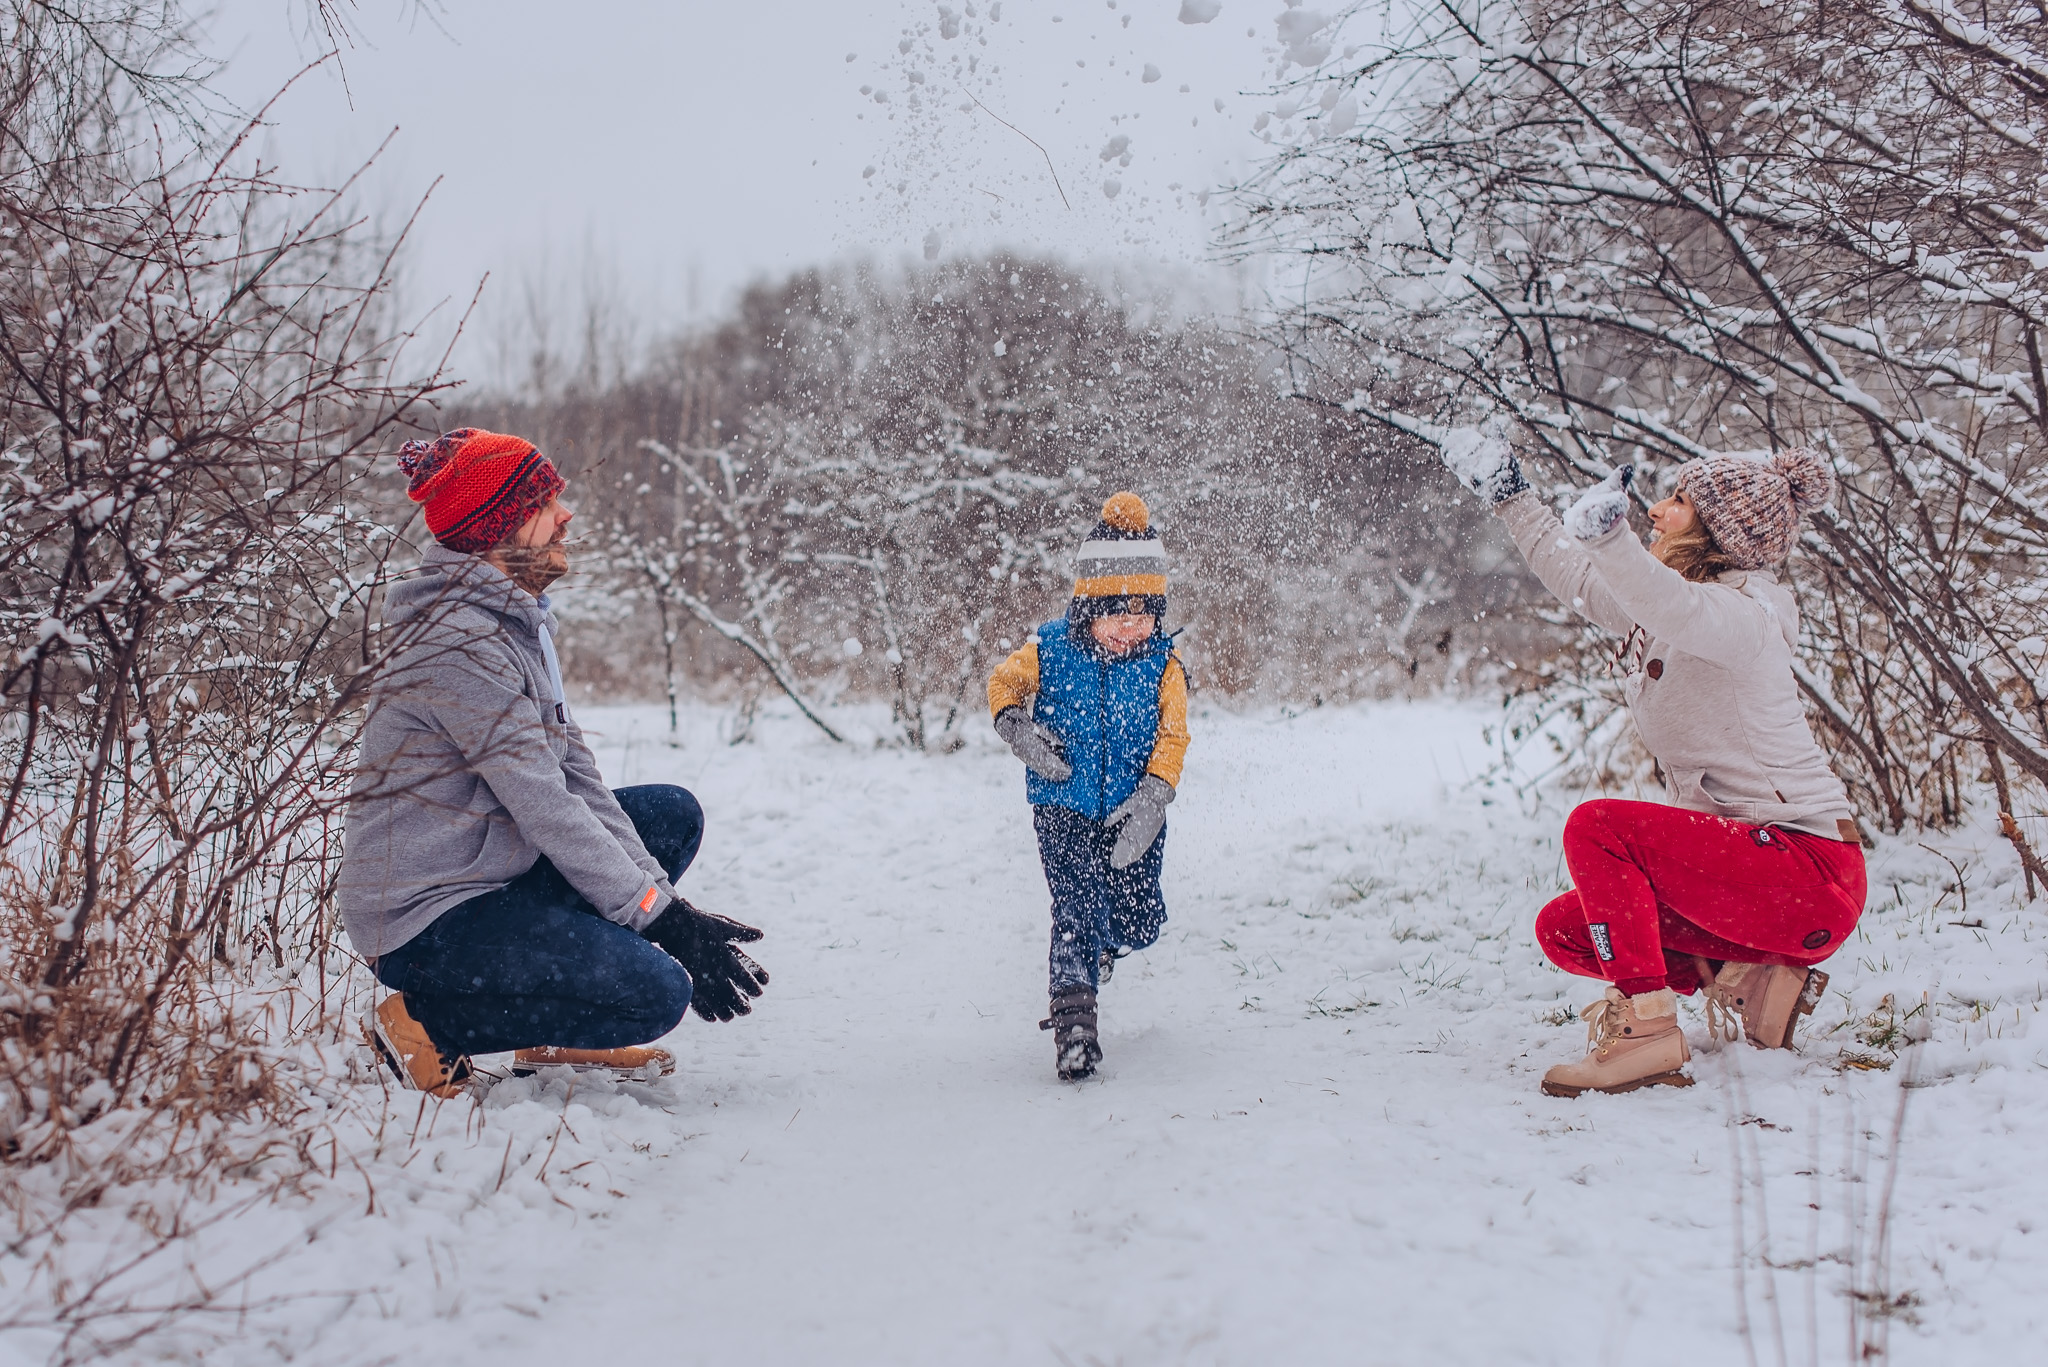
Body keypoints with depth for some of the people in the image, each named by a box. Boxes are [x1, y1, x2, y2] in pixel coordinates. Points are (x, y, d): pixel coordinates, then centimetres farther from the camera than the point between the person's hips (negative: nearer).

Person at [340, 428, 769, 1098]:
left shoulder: (520, 620, 10)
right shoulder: (459, 643, -21)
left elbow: (576, 776, 6)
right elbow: (548, 808, -23)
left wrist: (664, 901, -4)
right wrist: (663, 918, -19)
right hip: (423, 920, -10)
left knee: (673, 813, 11)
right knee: (657, 992, -20)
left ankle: (558, 1034, 10)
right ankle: (426, 1023, -6)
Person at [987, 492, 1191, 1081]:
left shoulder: (1162, 663, -6)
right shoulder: (1051, 649, -8)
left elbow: (1172, 733, -10)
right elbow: (1004, 679, 7)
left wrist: (1152, 797, -24)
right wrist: (1016, 726, -14)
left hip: (1134, 811, 2)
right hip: (1064, 807, -2)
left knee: (1139, 924, 5)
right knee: (1077, 904, -16)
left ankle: (1100, 944, 40)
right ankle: (1074, 1013, -10)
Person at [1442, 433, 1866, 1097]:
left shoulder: (1742, 615, -16)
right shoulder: (1660, 610, 11)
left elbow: (1676, 613, -40)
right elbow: (1577, 578, 27)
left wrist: (1607, 533, -57)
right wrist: (1511, 494, 24)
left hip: (1813, 875, -9)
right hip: (1740, 858, 9)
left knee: (1597, 826, -23)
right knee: (1562, 930, 4)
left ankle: (1645, 1029, -21)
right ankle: (1746, 977, 4)